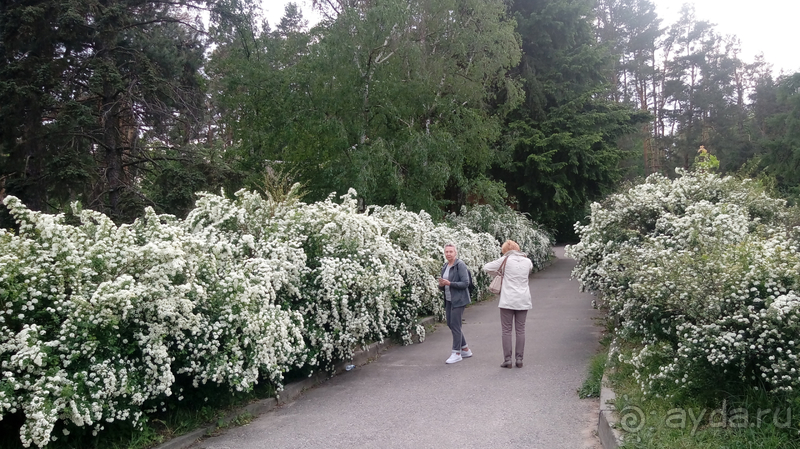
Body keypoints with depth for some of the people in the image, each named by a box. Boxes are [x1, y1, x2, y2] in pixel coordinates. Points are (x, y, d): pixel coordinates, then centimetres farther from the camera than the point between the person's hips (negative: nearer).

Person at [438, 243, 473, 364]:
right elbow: (442, 287, 17)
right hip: (449, 300, 8)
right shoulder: (445, 266, 12)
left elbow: (465, 283, -17)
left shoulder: (460, 265, -12)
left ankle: (456, 353, 3)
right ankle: (465, 350, 23)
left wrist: (449, 283, -23)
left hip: (459, 299, -8)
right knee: (450, 324, 11)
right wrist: (441, 285, -7)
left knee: (455, 325, -7)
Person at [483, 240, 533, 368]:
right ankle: (519, 359, 11)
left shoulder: (505, 260, -7)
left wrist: (498, 274, 12)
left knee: (506, 330, 4)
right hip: (523, 301, 3)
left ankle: (507, 359, 3)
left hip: (508, 301, -3)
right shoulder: (527, 261, 4)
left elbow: (486, 267, -3)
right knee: (520, 330, 10)